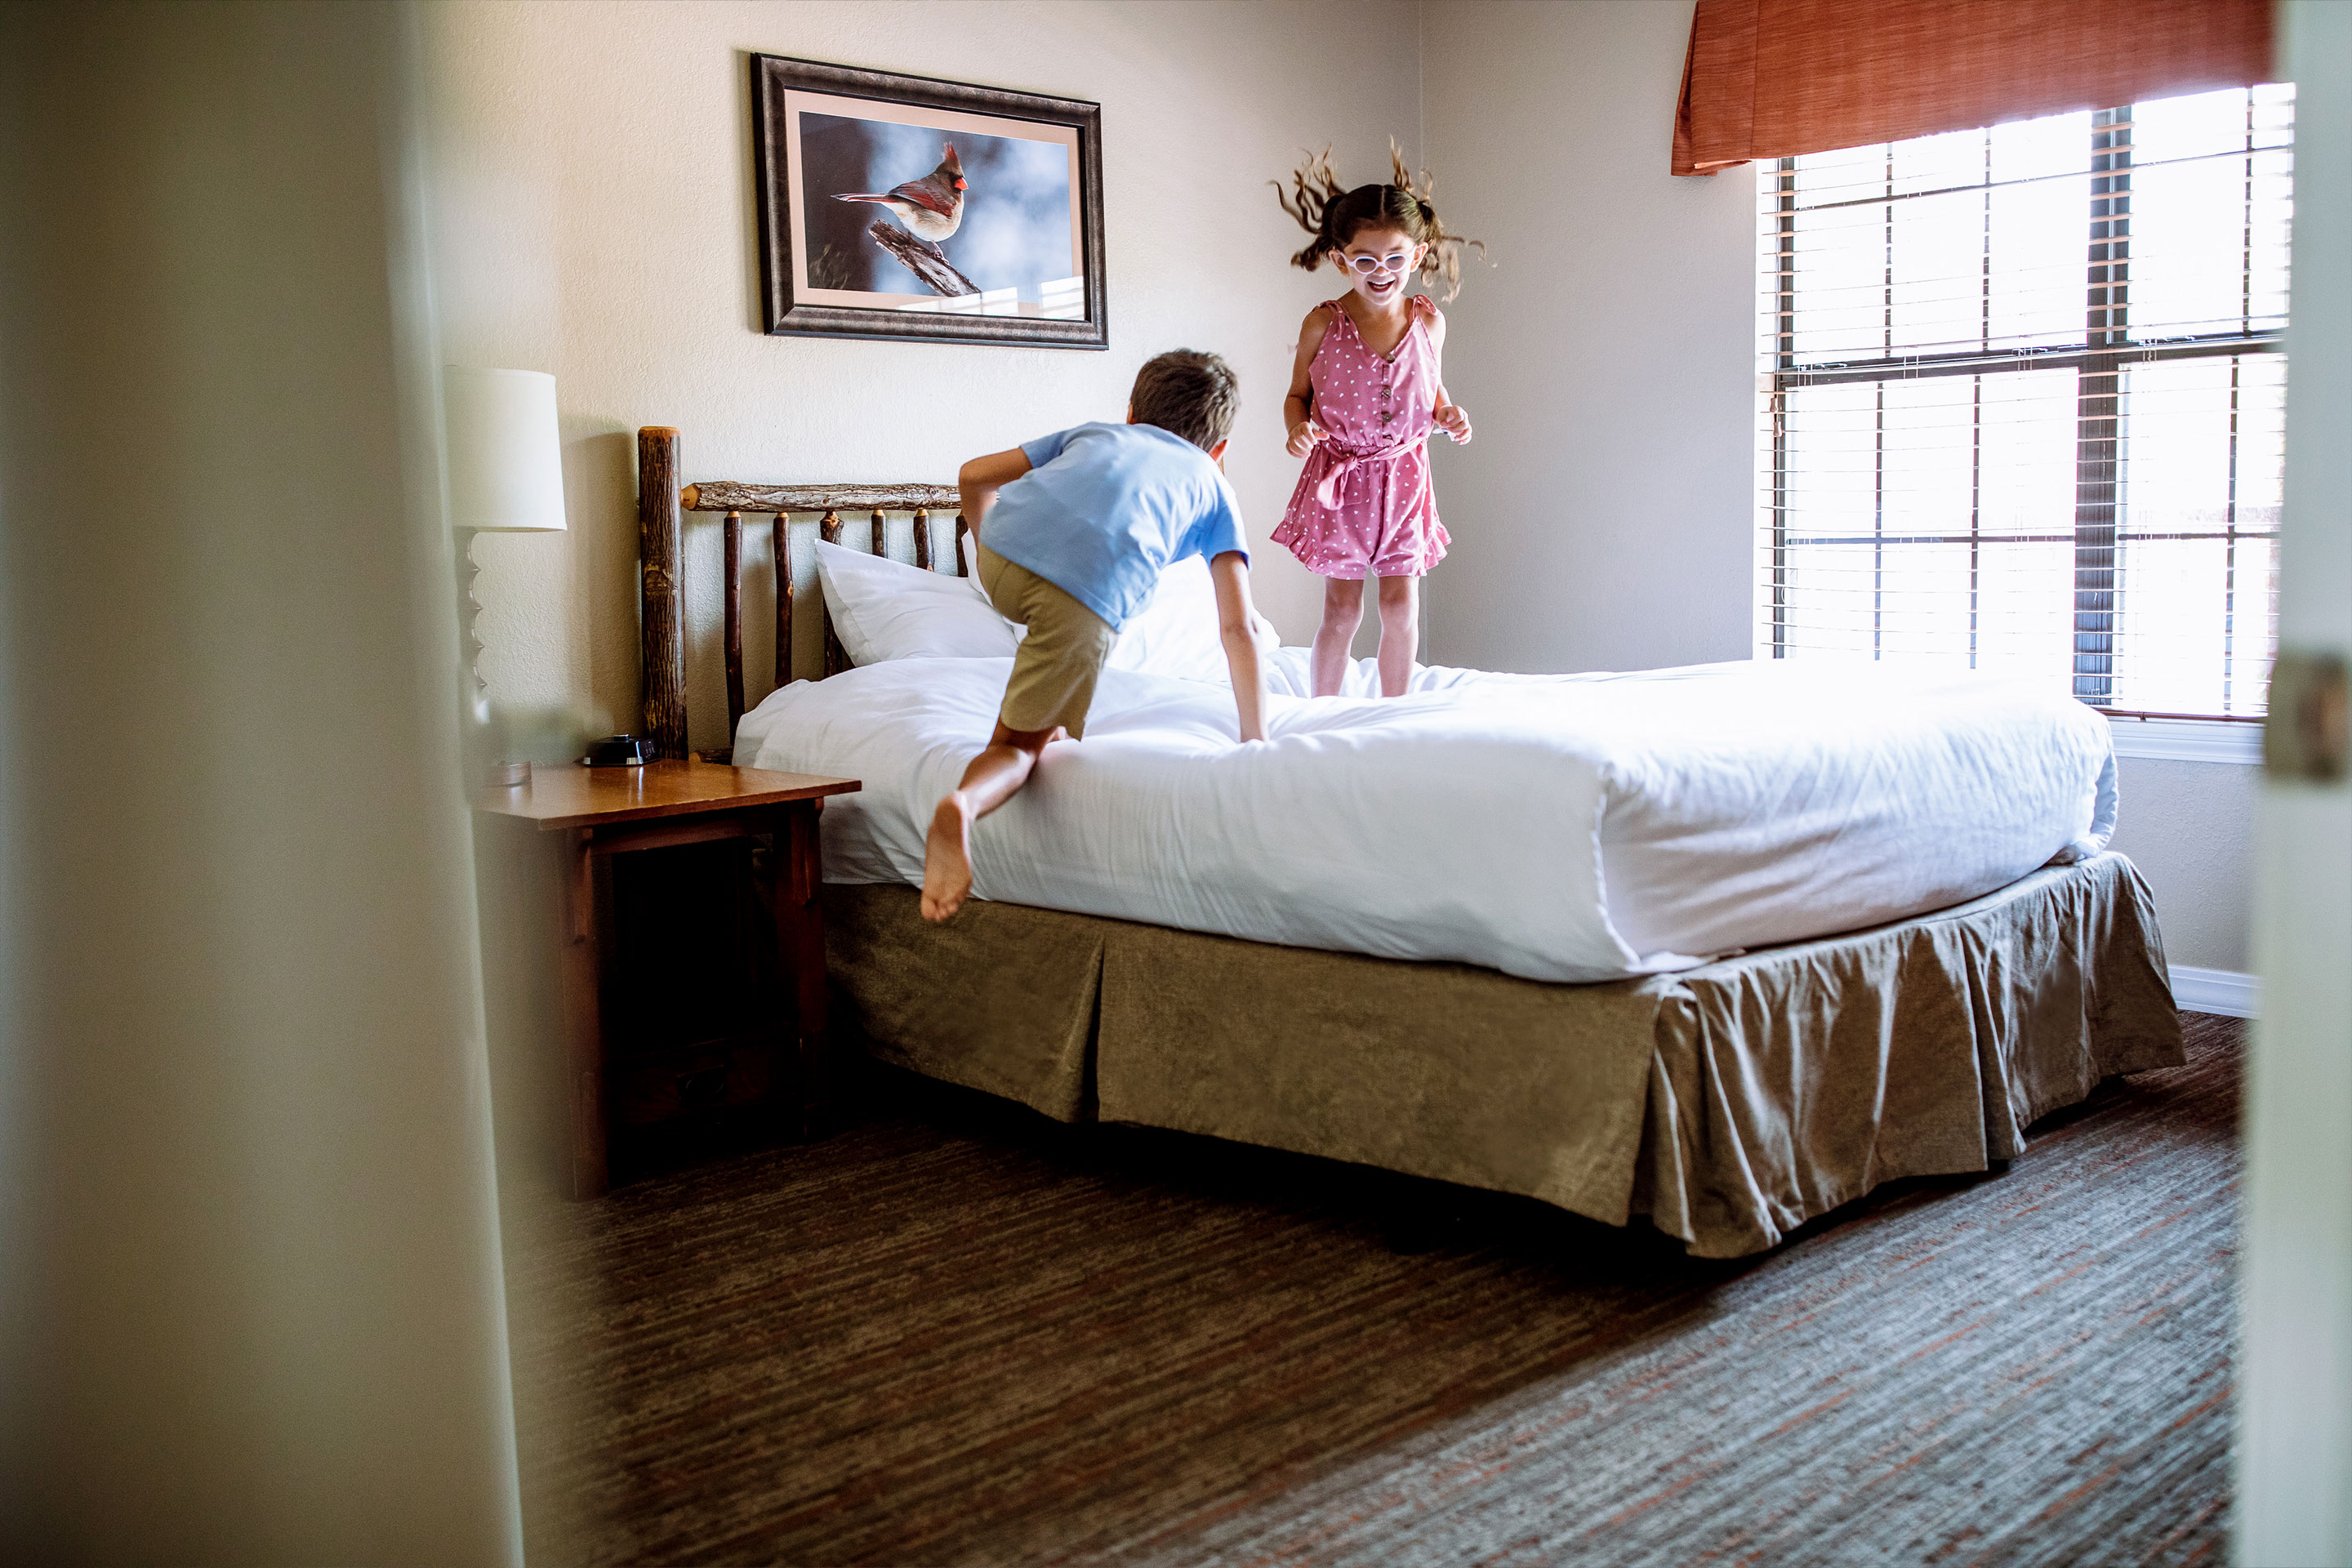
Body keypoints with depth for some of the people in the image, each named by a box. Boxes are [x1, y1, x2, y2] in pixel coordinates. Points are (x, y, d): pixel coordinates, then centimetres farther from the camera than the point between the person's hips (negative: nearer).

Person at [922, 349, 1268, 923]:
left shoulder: (1096, 432, 38)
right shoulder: (1213, 486, 32)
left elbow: (974, 475, 37)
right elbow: (1237, 629, 21)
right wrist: (1255, 743, 25)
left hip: (1003, 551, 3)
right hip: (1093, 589, -3)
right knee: (1022, 744, 9)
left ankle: (1047, 722, 33)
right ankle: (964, 804, -18)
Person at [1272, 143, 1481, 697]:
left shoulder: (1429, 322, -2)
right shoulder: (1323, 324, -9)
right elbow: (1298, 394, 2)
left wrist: (1450, 415, -9)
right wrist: (1297, 429, -18)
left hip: (1402, 477, 2)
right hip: (1339, 478, -2)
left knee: (1401, 605, 3)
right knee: (1342, 609, 2)